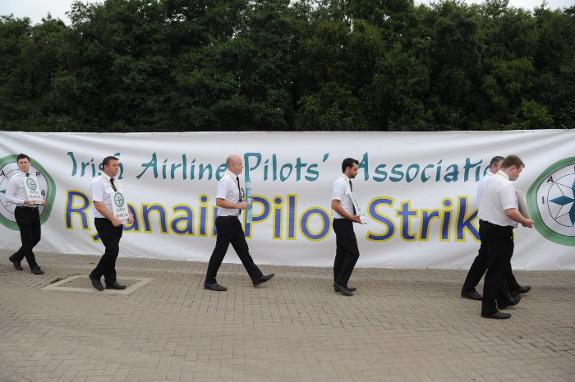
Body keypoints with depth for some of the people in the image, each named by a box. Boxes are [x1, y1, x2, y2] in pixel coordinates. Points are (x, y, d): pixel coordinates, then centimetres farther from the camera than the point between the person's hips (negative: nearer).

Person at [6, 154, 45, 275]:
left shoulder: (34, 178, 12)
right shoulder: (15, 179, -6)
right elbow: (8, 197, -9)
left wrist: (42, 201, 1)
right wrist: (23, 202, -22)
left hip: (34, 210, 6)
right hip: (23, 211, -6)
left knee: (36, 238, 10)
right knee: (28, 240, 0)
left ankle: (16, 257, 30)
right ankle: (33, 266, 9)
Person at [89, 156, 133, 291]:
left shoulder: (116, 183, 12)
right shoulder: (98, 183, -11)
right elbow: (98, 205, -19)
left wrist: (129, 215, -1)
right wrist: (112, 219, -23)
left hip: (117, 222, 7)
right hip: (104, 222, -7)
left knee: (113, 251, 9)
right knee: (112, 250, -12)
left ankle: (110, 281, 17)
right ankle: (95, 275, 7)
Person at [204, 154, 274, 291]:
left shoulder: (234, 180, 9)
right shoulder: (225, 181, -19)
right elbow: (219, 202, -27)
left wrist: (242, 200, 7)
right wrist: (239, 205, -22)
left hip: (234, 220, 9)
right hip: (226, 221, -9)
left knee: (243, 249, 13)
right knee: (220, 251, 1)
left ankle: (257, 277, 20)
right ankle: (209, 282, 13)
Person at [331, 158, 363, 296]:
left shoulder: (347, 183, 14)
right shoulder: (340, 183, -16)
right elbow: (335, 205, -23)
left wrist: (354, 216, 9)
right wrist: (351, 217, -19)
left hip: (345, 222, 10)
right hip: (342, 223, -10)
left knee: (342, 253, 12)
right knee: (353, 253, -9)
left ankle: (339, 284, 18)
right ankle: (340, 283, -3)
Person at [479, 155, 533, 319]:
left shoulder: (486, 181, 7)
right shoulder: (506, 185, -21)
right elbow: (511, 212, -29)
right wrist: (525, 221, -12)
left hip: (485, 226, 9)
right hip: (500, 231, -9)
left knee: (498, 266, 22)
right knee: (496, 269, -1)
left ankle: (503, 299, 36)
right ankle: (489, 309, 6)